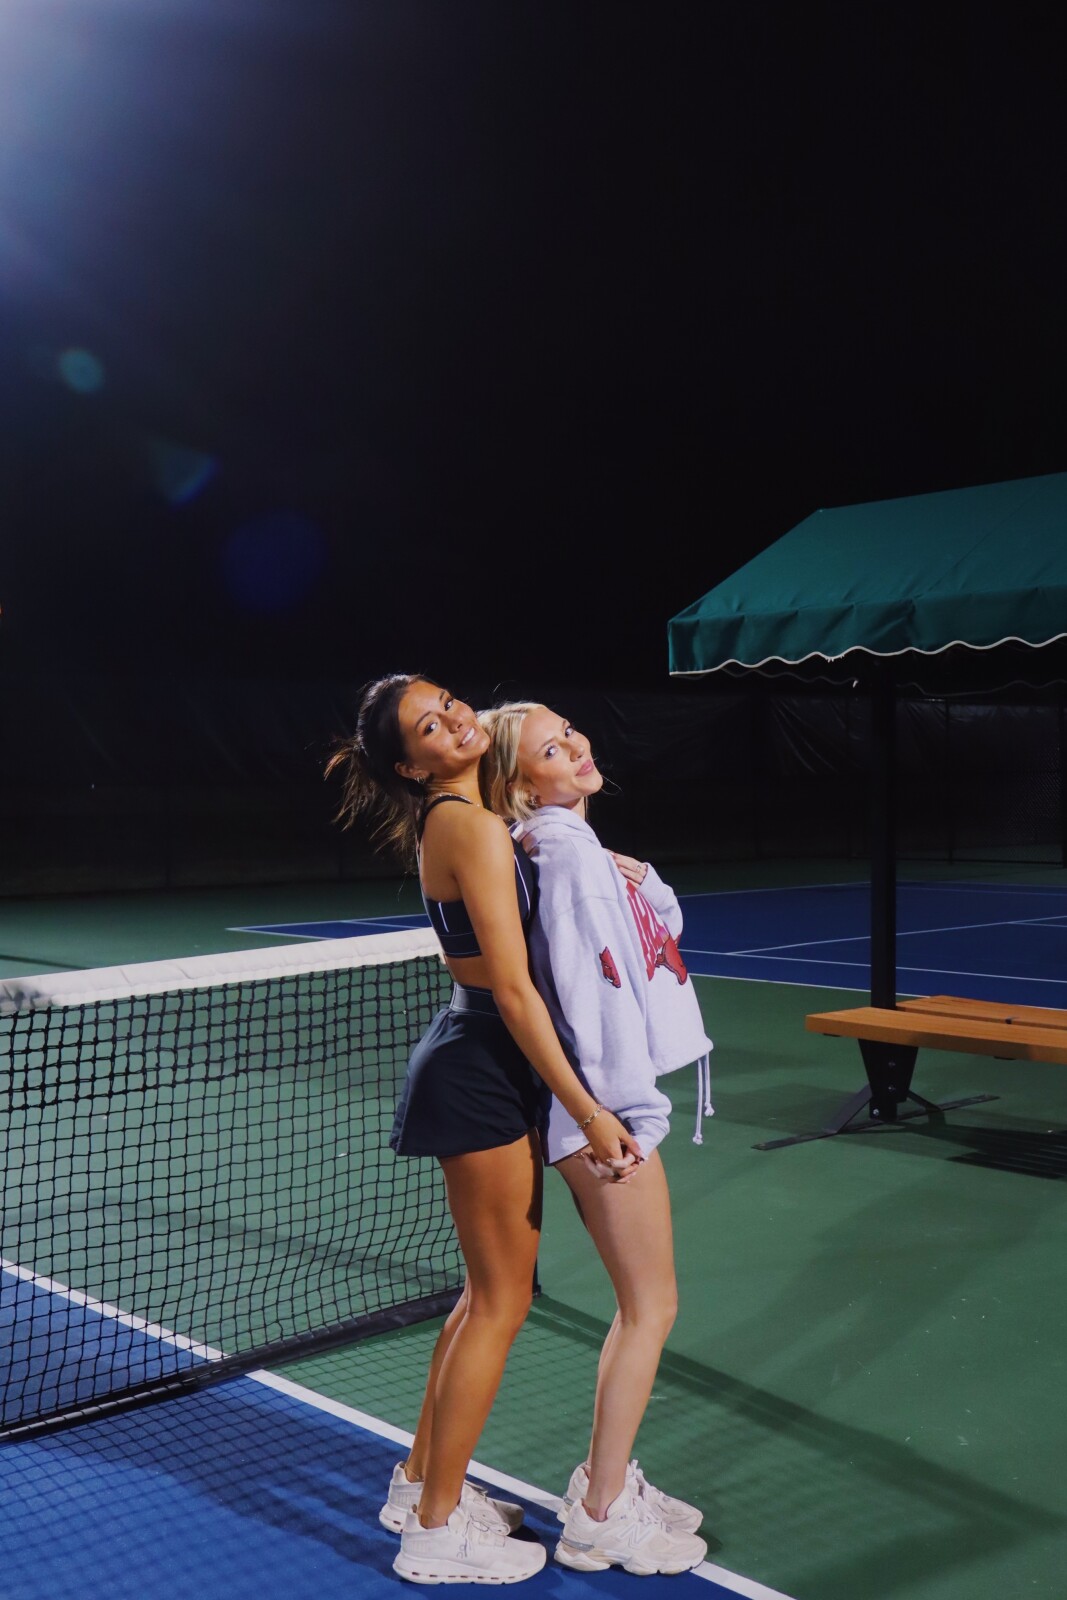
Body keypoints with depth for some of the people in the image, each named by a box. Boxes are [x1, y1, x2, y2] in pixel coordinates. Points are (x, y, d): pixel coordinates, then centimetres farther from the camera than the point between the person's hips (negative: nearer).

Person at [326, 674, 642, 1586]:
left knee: (491, 1290, 20)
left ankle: (422, 1480, 34)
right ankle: (436, 1531, 15)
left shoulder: (455, 820, 9)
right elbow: (514, 990, -23)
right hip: (483, 1073, -10)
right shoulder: (475, 829, -20)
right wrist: (589, 1112, -22)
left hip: (477, 1059, 10)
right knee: (501, 1300, 2)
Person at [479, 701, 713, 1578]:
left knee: (644, 1305, 18)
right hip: (606, 1112, -10)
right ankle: (600, 1517, 14)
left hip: (614, 1106, 10)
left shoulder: (578, 845, 13)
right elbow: (592, 988, -22)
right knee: (651, 1306, 1)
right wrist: (625, 1114, -21)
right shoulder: (564, 849, -18)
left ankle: (608, 1483, 31)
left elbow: (664, 925, 23)